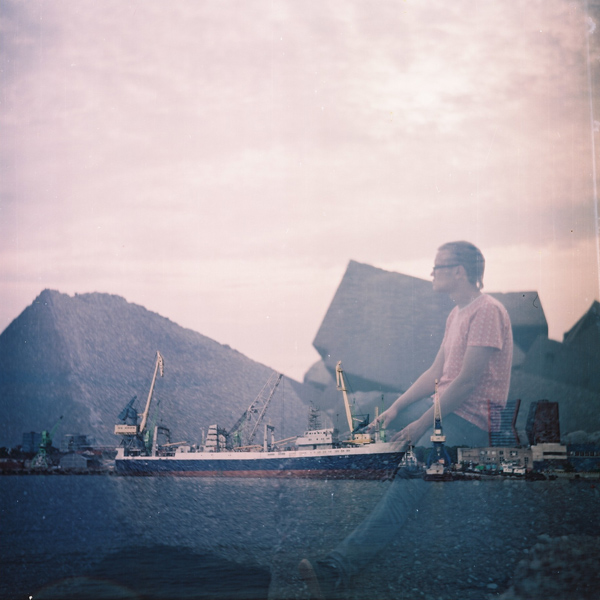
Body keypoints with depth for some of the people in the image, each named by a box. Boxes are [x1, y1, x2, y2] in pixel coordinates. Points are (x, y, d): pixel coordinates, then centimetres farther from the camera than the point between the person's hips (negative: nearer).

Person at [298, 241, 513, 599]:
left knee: (410, 475, -30)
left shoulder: (487, 311, -13)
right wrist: (396, 408, 5)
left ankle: (340, 567, -43)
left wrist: (421, 424, -20)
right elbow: (436, 372, 18)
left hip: (472, 419, -10)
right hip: (444, 405, 10)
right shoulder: (457, 313, 19)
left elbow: (467, 382, -20)